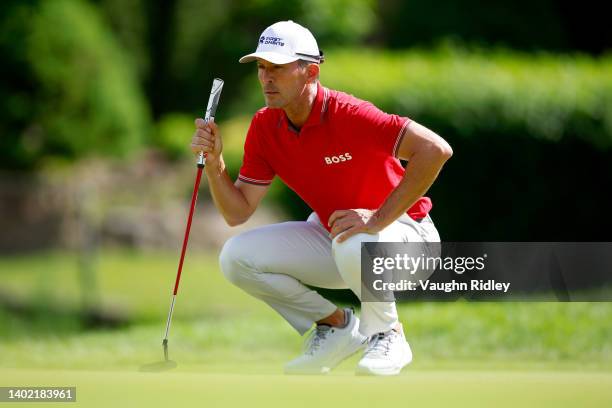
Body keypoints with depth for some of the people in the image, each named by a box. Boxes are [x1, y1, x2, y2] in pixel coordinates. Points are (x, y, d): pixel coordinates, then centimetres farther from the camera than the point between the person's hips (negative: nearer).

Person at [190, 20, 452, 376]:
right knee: (236, 258, -11)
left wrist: (379, 219, -35)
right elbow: (238, 213, -3)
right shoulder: (264, 127, -5)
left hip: (402, 231, -7)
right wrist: (213, 160, -20)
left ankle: (387, 334, -10)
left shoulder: (347, 115, -26)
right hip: (330, 234, 7)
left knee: (354, 245, -41)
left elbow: (436, 149, -37)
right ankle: (335, 324, 7)